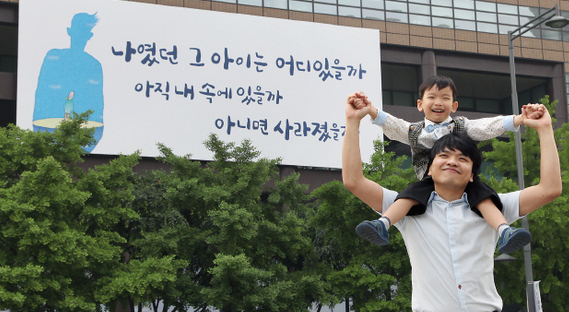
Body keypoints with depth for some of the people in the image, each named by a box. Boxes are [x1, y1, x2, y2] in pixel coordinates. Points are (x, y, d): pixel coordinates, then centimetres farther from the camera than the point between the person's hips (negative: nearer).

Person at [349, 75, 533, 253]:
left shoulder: (462, 127, 11)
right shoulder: (414, 131, 12)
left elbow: (488, 127, 0)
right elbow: (391, 125, 1)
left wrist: (519, 119, -16)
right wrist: (370, 109, -16)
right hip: (429, 182, 0)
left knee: (482, 196, -25)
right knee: (410, 194, -25)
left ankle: (504, 232, -36)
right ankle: (383, 225, -37)